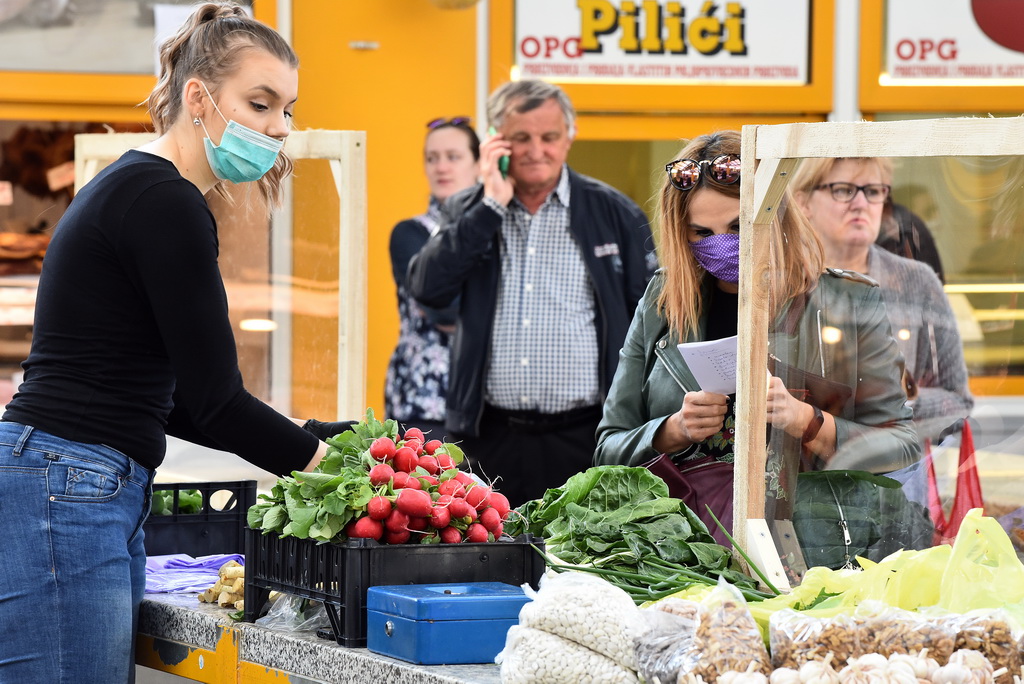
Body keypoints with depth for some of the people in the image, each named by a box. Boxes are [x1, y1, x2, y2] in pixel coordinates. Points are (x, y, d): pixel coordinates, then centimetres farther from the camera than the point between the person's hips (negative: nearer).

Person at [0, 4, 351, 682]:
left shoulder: (129, 188, 19)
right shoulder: (165, 202, -12)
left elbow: (173, 399, 22)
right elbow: (214, 399, -12)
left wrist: (305, 439, 16)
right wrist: (321, 456, 1)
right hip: (63, 497, -10)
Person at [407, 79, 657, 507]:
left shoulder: (613, 214, 5)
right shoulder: (467, 212, 10)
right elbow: (428, 288, -6)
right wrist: (491, 205, -8)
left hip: (582, 437, -2)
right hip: (490, 436, 2)